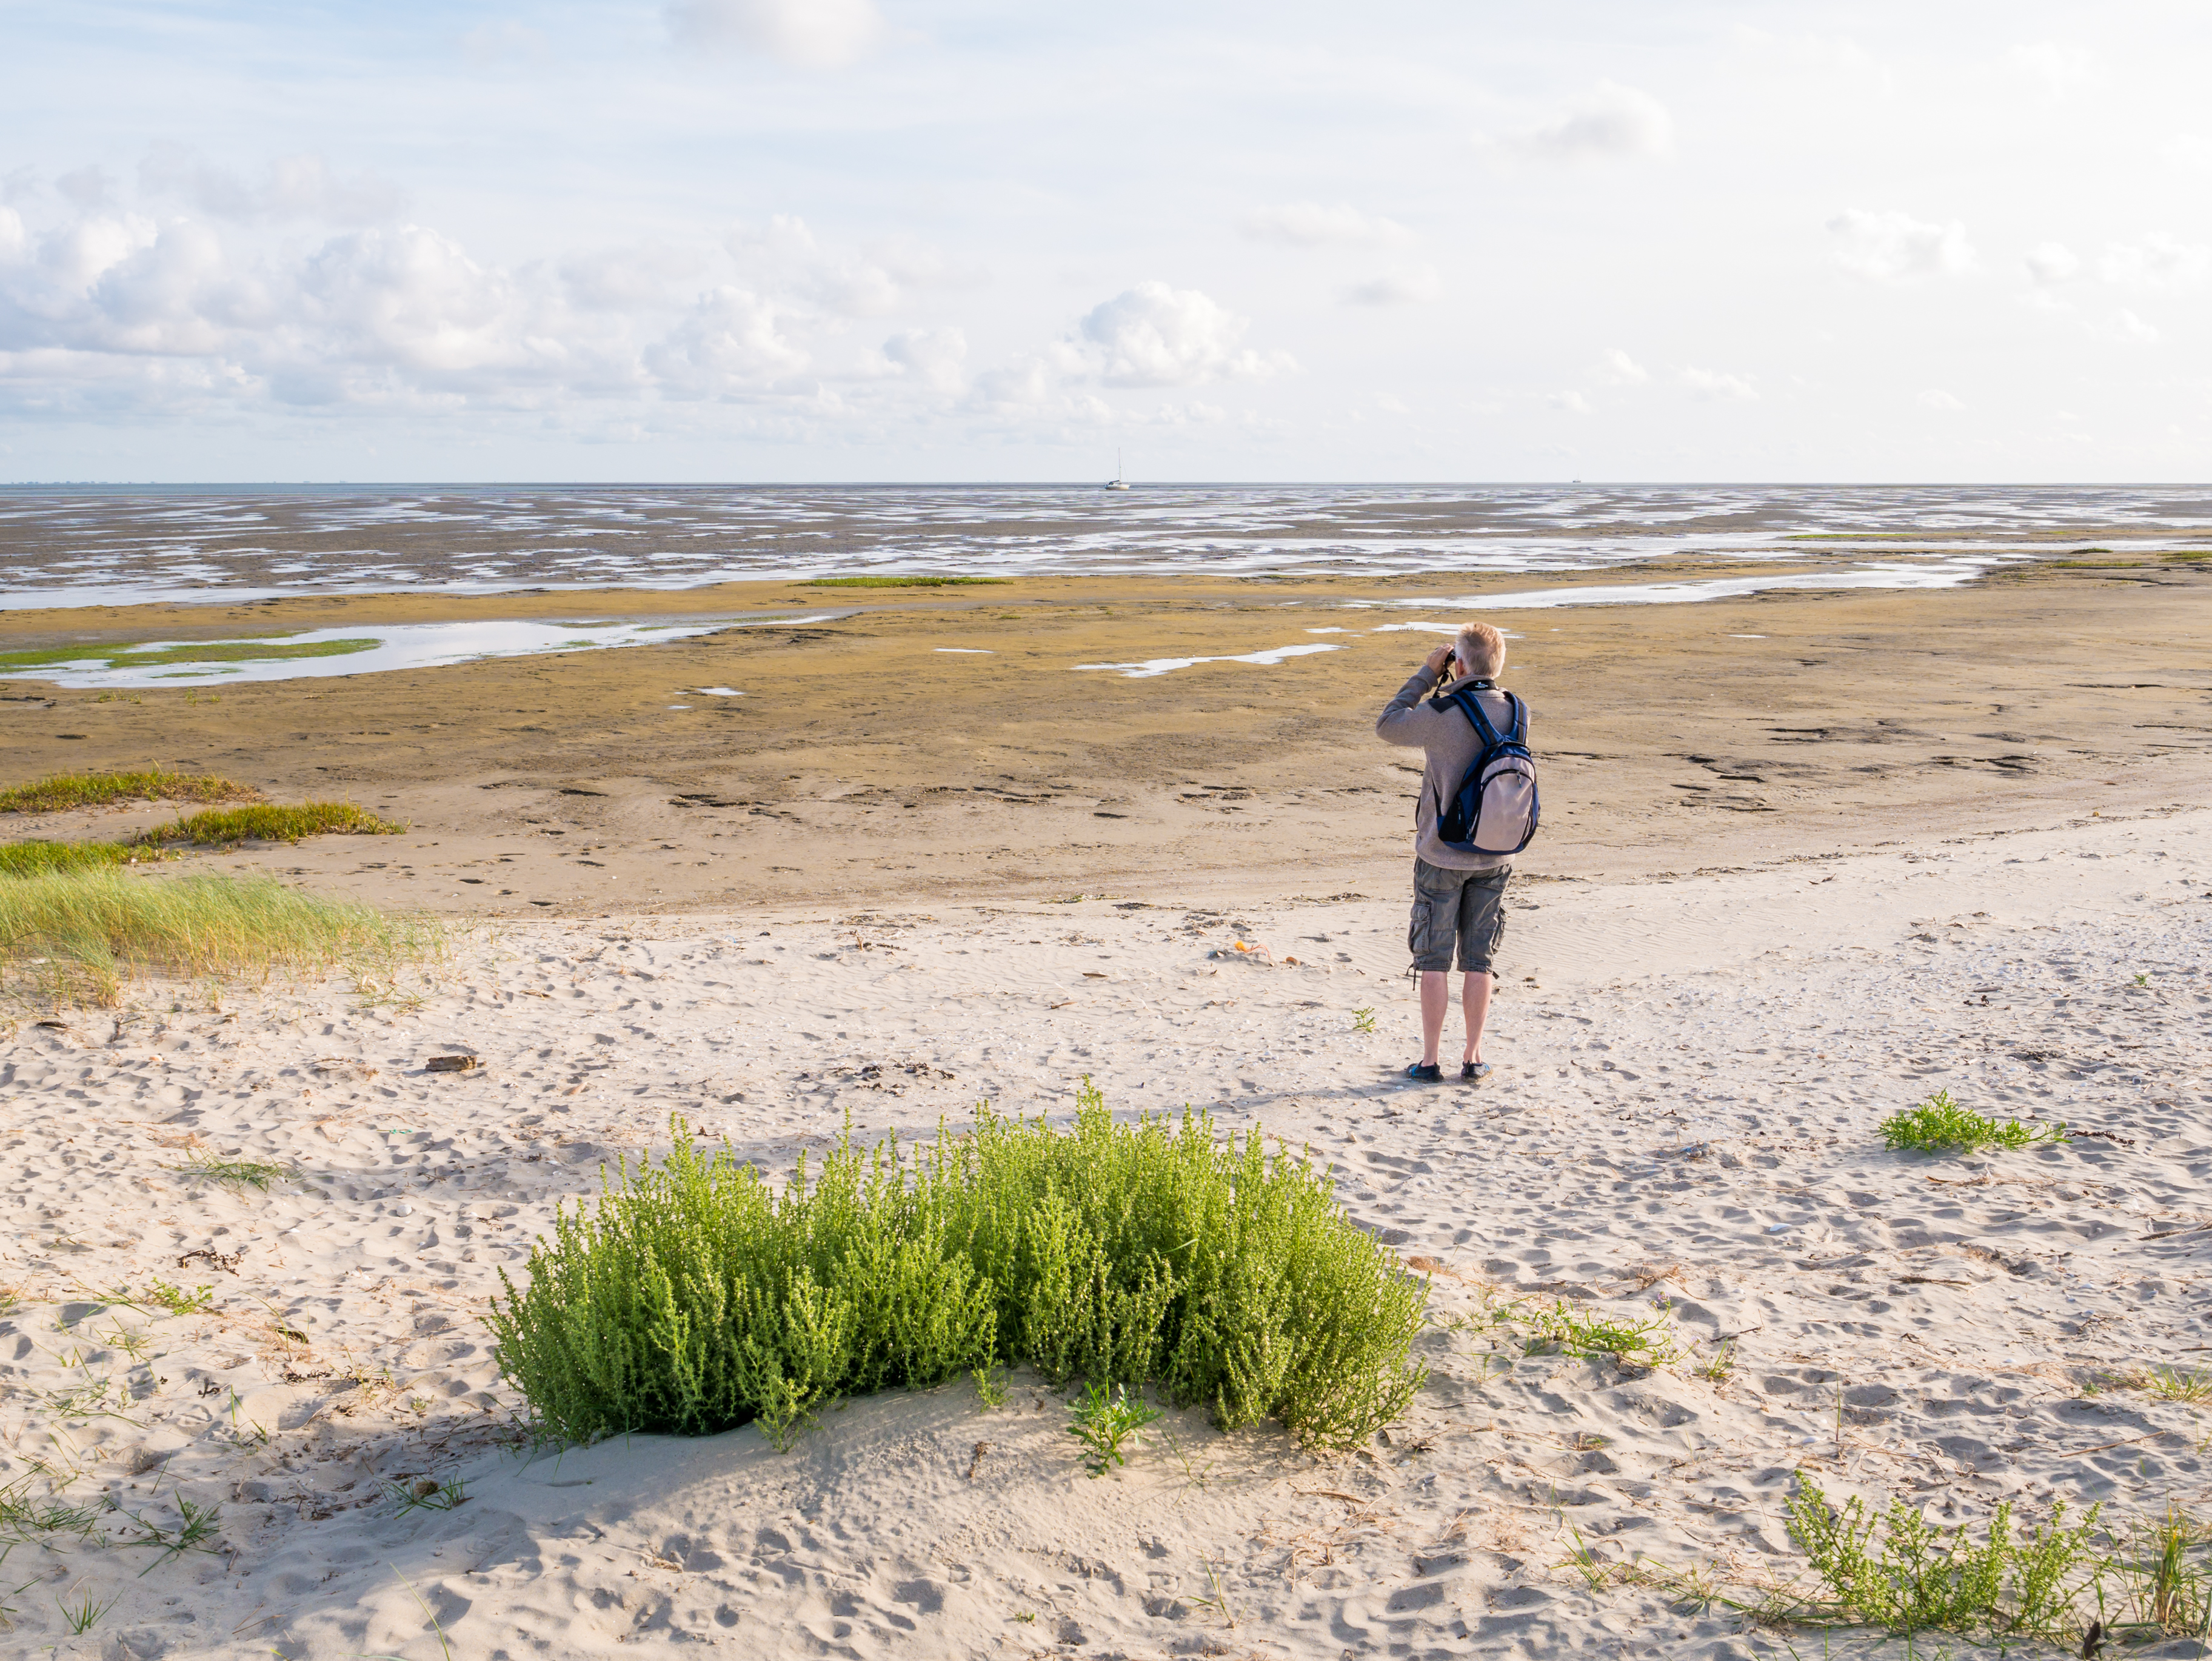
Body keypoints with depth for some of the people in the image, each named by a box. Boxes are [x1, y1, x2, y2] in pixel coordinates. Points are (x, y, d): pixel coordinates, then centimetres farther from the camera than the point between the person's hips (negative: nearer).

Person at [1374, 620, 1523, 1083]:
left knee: (1434, 963, 6)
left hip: (1442, 857, -4)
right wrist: (1452, 688, 7)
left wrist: (1426, 675, -1)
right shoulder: (1515, 713, -4)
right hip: (1494, 858, 4)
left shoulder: (1440, 714, -19)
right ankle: (1473, 1057, 18)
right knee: (1478, 962, 12)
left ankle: (1429, 1060, 11)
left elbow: (1387, 726, -3)